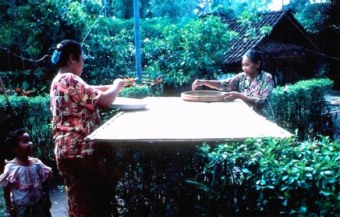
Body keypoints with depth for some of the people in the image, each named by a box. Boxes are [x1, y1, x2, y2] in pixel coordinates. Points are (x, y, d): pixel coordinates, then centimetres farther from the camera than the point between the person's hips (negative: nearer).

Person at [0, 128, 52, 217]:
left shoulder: (37, 163, -3)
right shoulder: (11, 167, -14)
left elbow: (44, 183, 6)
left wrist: (47, 200, 10)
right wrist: (9, 206, -7)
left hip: (39, 204, 4)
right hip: (21, 207, -4)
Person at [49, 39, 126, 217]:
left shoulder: (60, 80, 14)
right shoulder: (69, 80, -18)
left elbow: (90, 92, 23)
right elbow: (104, 100, -19)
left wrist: (112, 86, 14)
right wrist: (117, 85, -1)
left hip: (72, 150, 10)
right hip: (78, 151, -10)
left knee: (80, 201, 19)